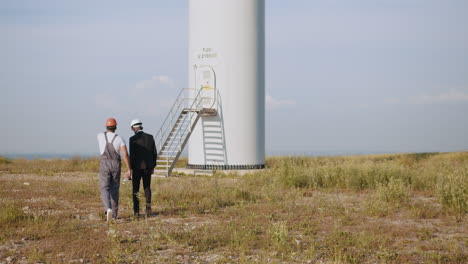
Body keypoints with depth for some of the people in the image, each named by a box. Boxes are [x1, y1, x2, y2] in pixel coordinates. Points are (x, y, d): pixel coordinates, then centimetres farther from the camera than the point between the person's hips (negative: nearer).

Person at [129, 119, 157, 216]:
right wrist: (153, 166, 13)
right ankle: (148, 207, -5)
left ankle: (136, 210, 7)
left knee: (136, 189, 8)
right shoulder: (150, 137, 2)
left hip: (137, 167, -3)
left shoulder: (133, 139, -10)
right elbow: (154, 153, 4)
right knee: (147, 187, 12)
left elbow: (132, 155, -13)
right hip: (148, 167, 3)